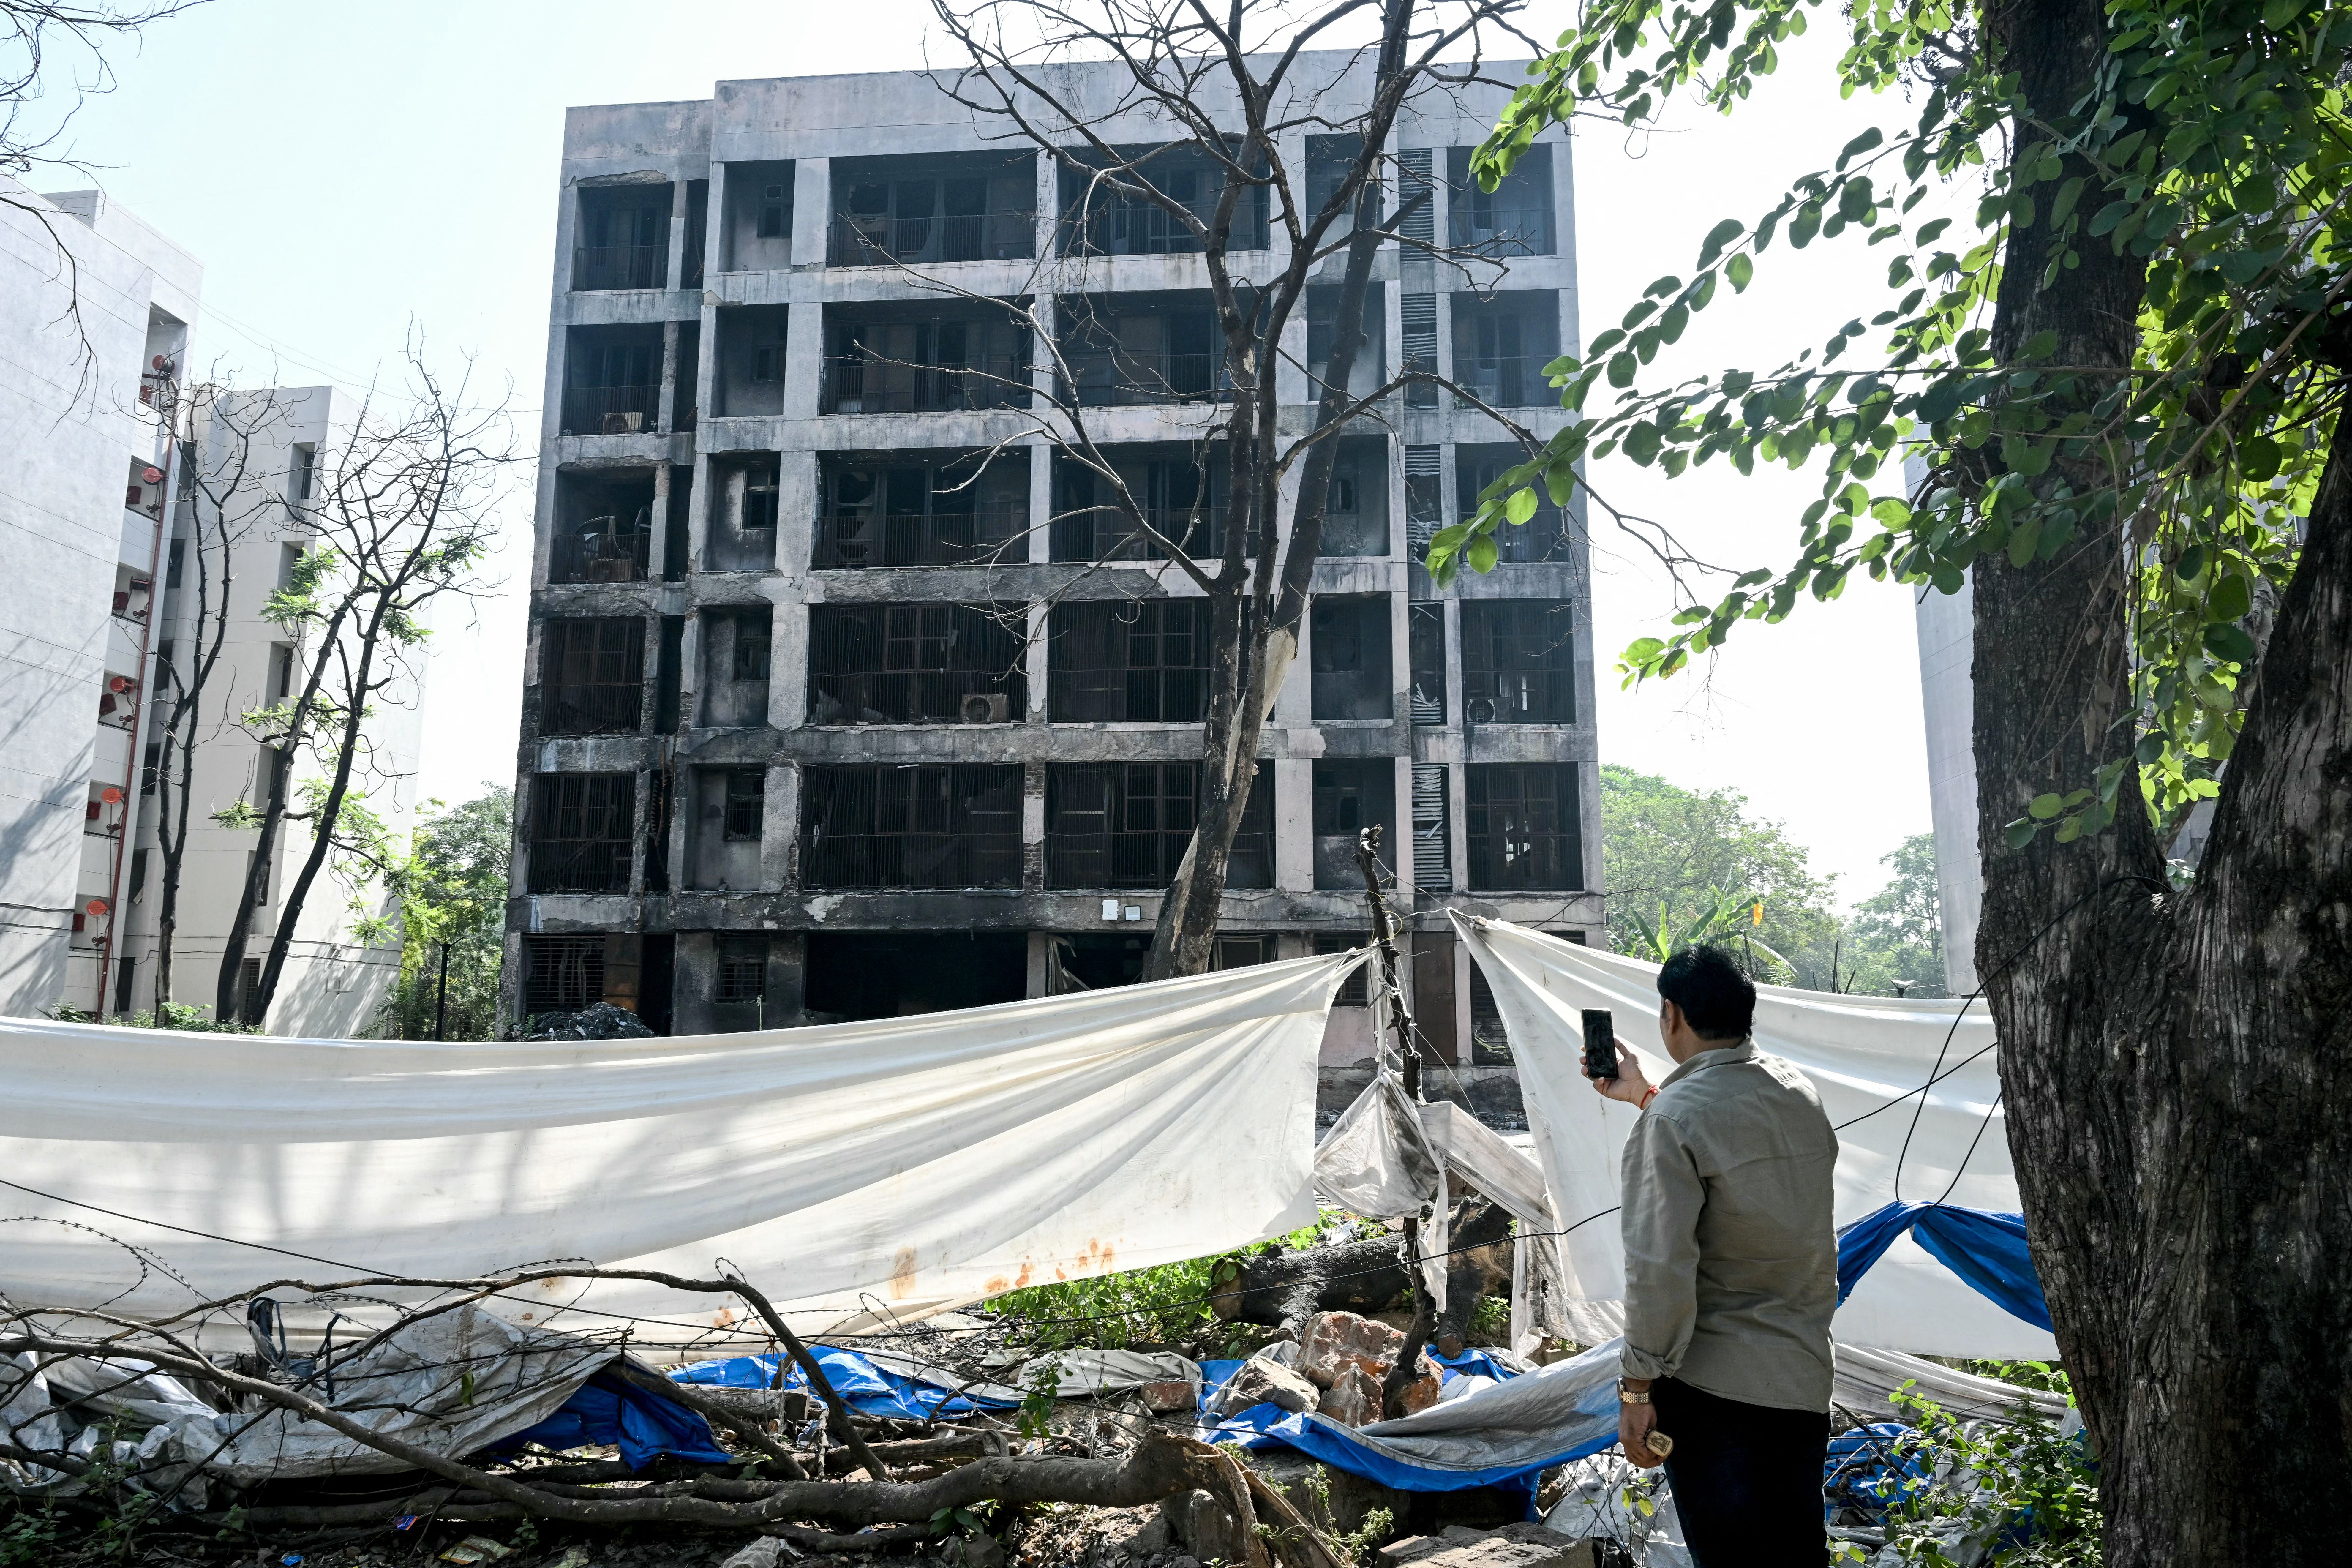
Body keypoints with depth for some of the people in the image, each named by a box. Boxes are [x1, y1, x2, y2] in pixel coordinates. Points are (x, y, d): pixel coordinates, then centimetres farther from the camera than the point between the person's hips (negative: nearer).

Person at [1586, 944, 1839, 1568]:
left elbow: (1660, 1268, -20)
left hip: (1713, 1386, -7)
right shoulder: (1800, 1092, 4)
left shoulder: (1673, 1119, -18)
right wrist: (1646, 1096, 26)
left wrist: (1637, 1388, -12)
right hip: (1805, 1378, 7)